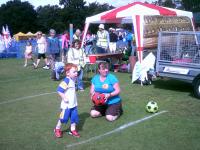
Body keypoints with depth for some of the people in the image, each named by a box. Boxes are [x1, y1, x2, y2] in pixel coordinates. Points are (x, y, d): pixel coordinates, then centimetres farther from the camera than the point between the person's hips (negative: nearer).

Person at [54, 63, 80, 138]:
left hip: (74, 104, 8)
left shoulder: (73, 80, 5)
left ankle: (73, 130, 24)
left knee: (74, 117, 9)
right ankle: (57, 129, 25)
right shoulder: (66, 81, -22)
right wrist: (64, 98, -22)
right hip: (66, 105, -8)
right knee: (63, 118, 5)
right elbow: (59, 90, -26)